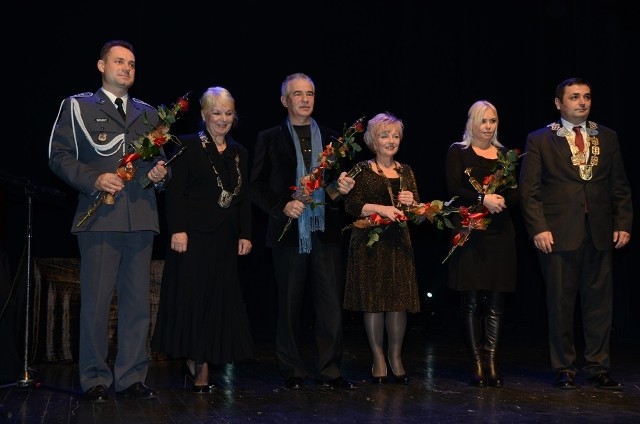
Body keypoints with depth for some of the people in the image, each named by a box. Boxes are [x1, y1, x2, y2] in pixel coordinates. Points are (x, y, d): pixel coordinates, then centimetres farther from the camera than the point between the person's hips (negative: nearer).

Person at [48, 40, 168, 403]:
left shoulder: (148, 113, 20)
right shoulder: (78, 107, 8)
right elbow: (59, 155, 0)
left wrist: (160, 173, 2)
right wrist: (94, 179, -13)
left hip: (141, 218, 4)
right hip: (100, 218, -4)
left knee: (138, 301, 5)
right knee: (96, 301, -3)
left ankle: (132, 377, 14)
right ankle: (95, 379, 8)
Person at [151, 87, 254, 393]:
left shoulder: (239, 152, 14)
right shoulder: (188, 146, -1)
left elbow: (244, 198, 15)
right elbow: (175, 192, -8)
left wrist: (245, 234, 7)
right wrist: (178, 229, -16)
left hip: (225, 238, 5)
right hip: (194, 235, -5)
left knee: (219, 301, 4)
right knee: (191, 297, -2)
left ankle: (203, 369, 12)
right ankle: (198, 371, 6)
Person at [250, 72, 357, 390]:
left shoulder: (331, 138, 14)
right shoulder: (269, 139, 6)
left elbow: (342, 180, 17)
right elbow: (256, 186, 2)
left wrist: (344, 186, -6)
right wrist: (282, 206, -13)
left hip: (326, 233, 2)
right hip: (289, 233, -2)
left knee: (331, 304, 0)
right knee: (289, 305, 6)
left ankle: (329, 370, 8)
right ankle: (292, 371, 17)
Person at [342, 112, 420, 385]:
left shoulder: (406, 171, 15)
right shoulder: (362, 170, 1)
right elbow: (351, 205, -10)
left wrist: (411, 203, -7)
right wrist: (380, 208, -22)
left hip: (399, 243, 3)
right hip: (370, 243, -3)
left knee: (400, 301, -1)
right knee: (373, 301, -1)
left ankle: (395, 357, 14)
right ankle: (378, 359, 10)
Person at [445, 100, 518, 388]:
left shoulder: (505, 154, 16)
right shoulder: (458, 152, 6)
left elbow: (516, 194, 10)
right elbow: (454, 189, -7)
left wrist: (501, 201, -11)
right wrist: (483, 199, -20)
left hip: (500, 233, 3)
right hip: (469, 233, -3)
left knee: (495, 302, 1)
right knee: (471, 301, -2)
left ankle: (491, 364, 5)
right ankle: (477, 365, 3)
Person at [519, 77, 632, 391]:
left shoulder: (607, 138, 12)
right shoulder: (540, 140, 3)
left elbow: (620, 186, 13)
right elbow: (529, 189, -2)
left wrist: (624, 223, 4)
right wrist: (538, 228, -11)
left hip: (600, 234, 3)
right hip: (559, 234, -3)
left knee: (599, 302, 5)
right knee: (561, 304, 4)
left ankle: (598, 368, 15)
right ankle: (564, 369, 15)